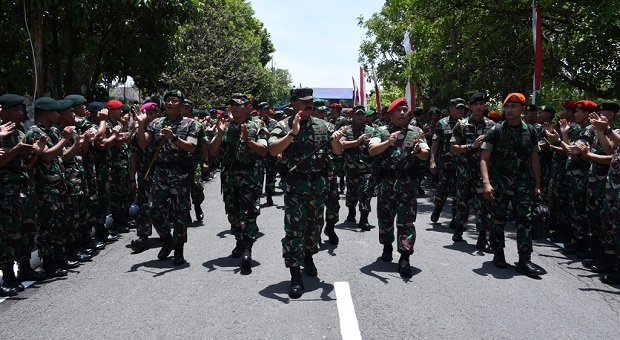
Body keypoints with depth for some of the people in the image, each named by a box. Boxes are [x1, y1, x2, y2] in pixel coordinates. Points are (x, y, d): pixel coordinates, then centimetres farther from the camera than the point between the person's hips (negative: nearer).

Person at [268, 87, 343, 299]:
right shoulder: (283, 126, -5)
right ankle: (295, 276, -5)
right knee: (294, 229, -7)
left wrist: (335, 140, -12)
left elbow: (338, 152, 10)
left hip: (319, 184, 5)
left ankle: (308, 257, 39)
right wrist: (293, 133, -29)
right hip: (295, 185, -4)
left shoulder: (321, 125, 8)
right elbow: (273, 150, -20)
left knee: (315, 225, 16)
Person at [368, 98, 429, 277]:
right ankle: (387, 246, 36)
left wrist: (418, 151, -20)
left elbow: (425, 154, 3)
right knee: (385, 217, 13)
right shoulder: (381, 131, 5)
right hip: (386, 181, 1)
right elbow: (371, 150, -10)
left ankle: (404, 258, -4)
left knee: (407, 220, -5)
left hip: (408, 182, 0)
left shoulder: (416, 132, 8)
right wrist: (388, 143, -27)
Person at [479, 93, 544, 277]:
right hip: (499, 183, -2)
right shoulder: (496, 131, -3)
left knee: (524, 219, -5)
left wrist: (537, 184, 10)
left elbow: (534, 159, 13)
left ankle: (525, 260, -2)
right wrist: (486, 182, -20)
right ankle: (498, 254, 24)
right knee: (498, 219, 8)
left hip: (522, 183, 2)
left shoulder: (529, 131, 7)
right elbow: (484, 158, -8)